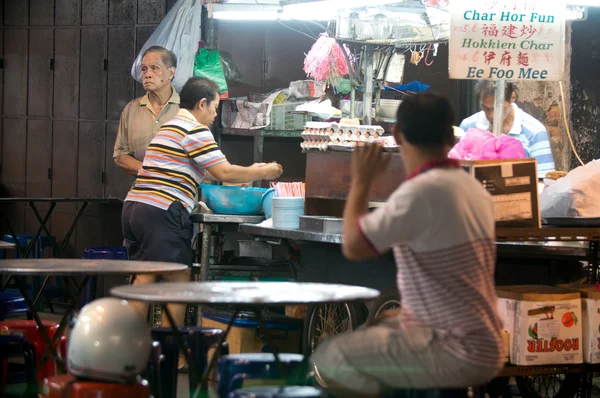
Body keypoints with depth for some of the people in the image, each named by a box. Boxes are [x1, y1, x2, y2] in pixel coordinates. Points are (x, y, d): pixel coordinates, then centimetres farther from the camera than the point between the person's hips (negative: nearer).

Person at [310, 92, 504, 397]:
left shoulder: (424, 190, -20)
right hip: (480, 342, 9)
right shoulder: (472, 188, 9)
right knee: (363, 334, 25)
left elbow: (353, 246, -17)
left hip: (460, 352, -9)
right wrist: (406, 312, 20)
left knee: (329, 359, -8)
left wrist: (360, 181, -4)